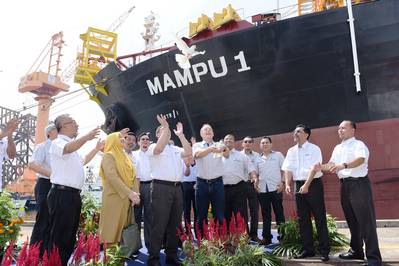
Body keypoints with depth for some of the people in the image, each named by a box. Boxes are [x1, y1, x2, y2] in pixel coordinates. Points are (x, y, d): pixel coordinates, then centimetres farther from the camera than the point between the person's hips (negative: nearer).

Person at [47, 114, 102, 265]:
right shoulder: (58, 142, -8)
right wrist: (86, 137, -45)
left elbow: (82, 161, 38)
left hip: (74, 194, 10)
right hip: (62, 194, -9)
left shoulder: (73, 145, 20)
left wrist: (96, 149, 35)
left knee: (70, 235, 15)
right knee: (59, 235, -6)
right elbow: (67, 149, -33)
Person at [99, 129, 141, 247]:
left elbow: (133, 176, 11)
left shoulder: (125, 156, 19)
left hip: (127, 198, 7)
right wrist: (129, 193, -22)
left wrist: (135, 193, -5)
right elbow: (112, 177, -18)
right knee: (113, 230, -5)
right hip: (114, 198, -7)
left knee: (124, 231, 9)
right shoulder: (108, 156, -5)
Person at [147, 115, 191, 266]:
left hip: (177, 188, 6)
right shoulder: (153, 147, 4)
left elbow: (188, 153, 4)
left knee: (175, 224, 9)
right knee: (159, 224, -7)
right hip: (161, 187, -6)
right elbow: (159, 149, -19)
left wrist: (180, 134, 4)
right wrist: (165, 127, -14)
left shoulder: (176, 149, 21)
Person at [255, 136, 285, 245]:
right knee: (265, 215, 8)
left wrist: (282, 182, -9)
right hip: (262, 190, 3)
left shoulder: (278, 155, 5)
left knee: (279, 213, 1)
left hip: (275, 188, -3)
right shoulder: (258, 159, 14)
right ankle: (266, 237, 14)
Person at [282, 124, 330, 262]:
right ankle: (307, 249, 19)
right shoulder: (291, 151, 11)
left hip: (314, 184, -5)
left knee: (320, 218, -2)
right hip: (299, 185, 6)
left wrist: (307, 185, -24)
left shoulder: (314, 149, -5)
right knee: (303, 218, 9)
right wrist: (287, 184, -10)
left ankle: (324, 250, 5)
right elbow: (288, 169, 5)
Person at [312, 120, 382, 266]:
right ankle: (356, 251, 28)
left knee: (366, 220, -7)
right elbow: (332, 164, 16)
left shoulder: (358, 144, -7)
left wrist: (343, 165, -41)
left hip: (359, 183, -8)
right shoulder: (337, 148, 17)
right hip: (345, 185, 8)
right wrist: (320, 167, -4)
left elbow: (360, 159, -25)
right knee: (351, 220, 15)